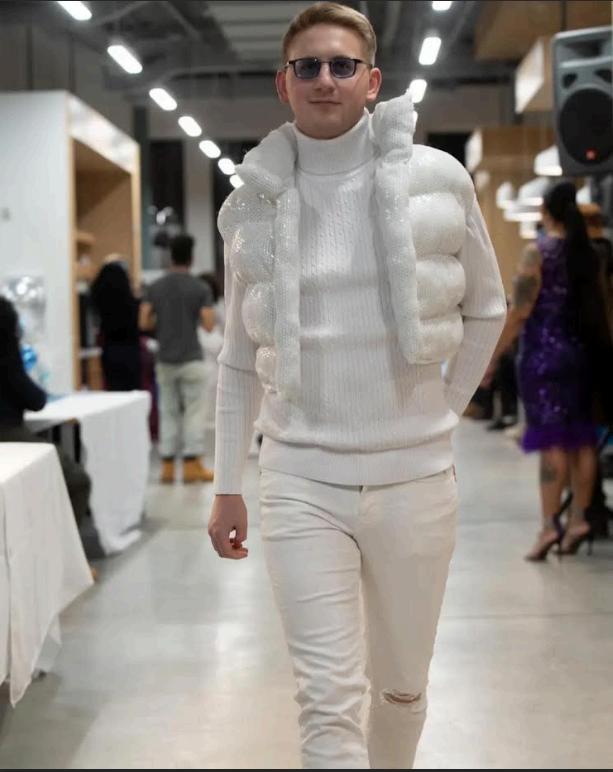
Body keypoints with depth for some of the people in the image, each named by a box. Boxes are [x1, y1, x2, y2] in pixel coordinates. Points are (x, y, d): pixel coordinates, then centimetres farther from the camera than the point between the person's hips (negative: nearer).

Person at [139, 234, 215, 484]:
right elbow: (209, 325, -12)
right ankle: (192, 465, 0)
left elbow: (144, 323, 1)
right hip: (191, 359, -4)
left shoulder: (155, 287, 4)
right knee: (193, 412, 2)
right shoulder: (200, 288, -7)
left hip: (165, 360, 4)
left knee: (168, 412, 9)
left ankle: (167, 466, 9)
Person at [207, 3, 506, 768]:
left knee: (402, 685, 15)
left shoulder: (438, 178, -2)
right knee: (328, 701, -5)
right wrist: (226, 486, 7)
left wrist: (444, 408, 8)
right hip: (301, 481, 0)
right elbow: (239, 359, 9)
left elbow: (486, 308, 12)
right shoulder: (254, 204, 2)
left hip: (415, 477, 0)